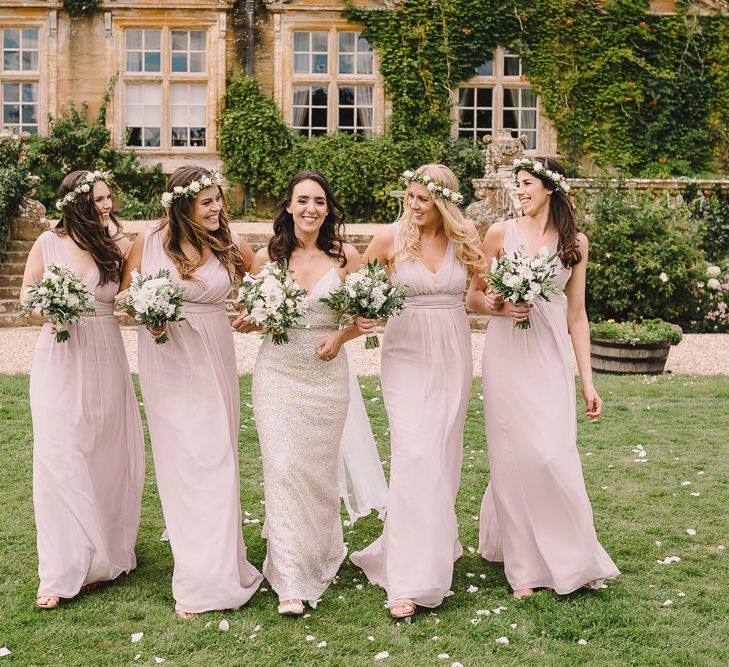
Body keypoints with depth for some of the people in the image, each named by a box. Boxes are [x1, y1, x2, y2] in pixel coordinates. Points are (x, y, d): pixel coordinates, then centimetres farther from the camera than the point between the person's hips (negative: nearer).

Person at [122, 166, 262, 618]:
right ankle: (195, 581, 14)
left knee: (217, 458, 2)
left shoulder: (228, 243, -2)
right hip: (167, 364, -1)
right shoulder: (149, 242, -6)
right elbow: (125, 294, 4)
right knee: (181, 459, 3)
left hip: (213, 363, 1)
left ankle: (219, 569, 13)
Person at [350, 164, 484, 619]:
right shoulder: (391, 237, -5)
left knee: (444, 454, 9)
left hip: (453, 355, 3)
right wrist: (361, 317, -13)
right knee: (414, 455, -13)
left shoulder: (465, 236, 2)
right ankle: (409, 579, -10)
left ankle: (437, 544, 30)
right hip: (406, 354, -3)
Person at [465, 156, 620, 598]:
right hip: (507, 351, -1)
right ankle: (524, 567, 11)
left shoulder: (575, 243, 8)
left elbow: (577, 316, 9)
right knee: (514, 455, -1)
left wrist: (588, 381, 6)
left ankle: (567, 559, 13)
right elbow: (473, 297, 8)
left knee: (554, 455, -7)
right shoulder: (502, 233, 3)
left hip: (552, 354, 1)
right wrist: (500, 307, -14)